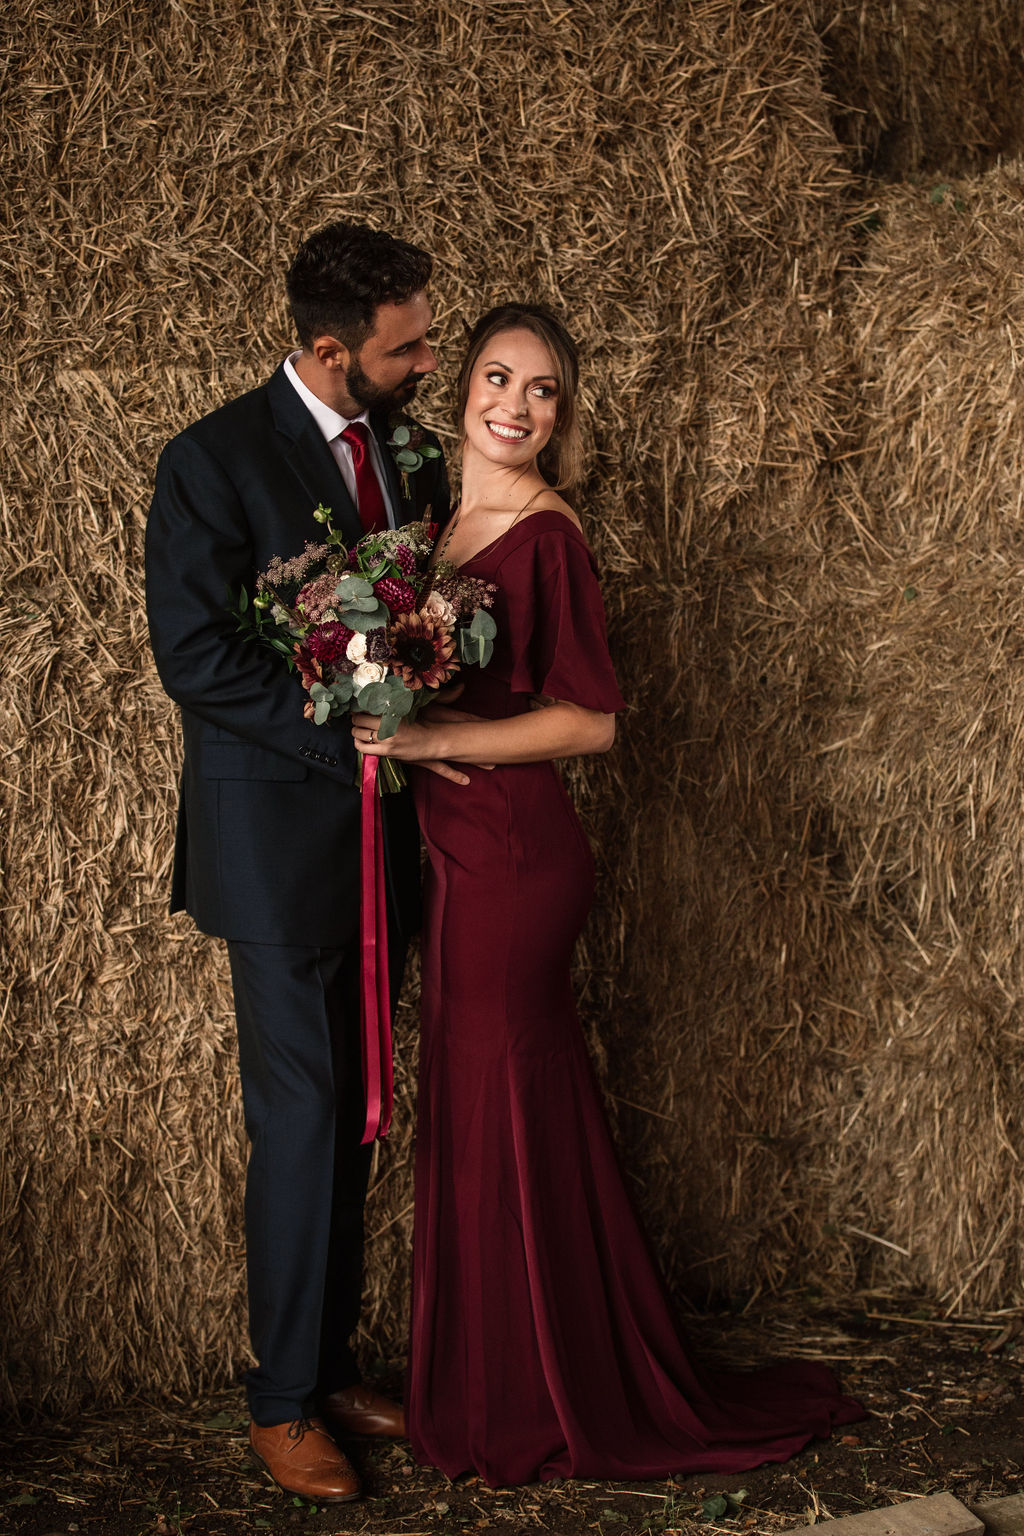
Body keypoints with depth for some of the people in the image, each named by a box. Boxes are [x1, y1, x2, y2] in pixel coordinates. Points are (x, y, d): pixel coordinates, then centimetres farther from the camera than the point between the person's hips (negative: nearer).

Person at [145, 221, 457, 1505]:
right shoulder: (213, 461, -11)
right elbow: (193, 652, -16)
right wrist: (356, 738, -18)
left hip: (381, 824, 6)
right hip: (281, 835, -6)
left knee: (352, 1115, 12)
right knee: (299, 1120, -2)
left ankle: (332, 1364, 25)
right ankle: (282, 1404, 12)